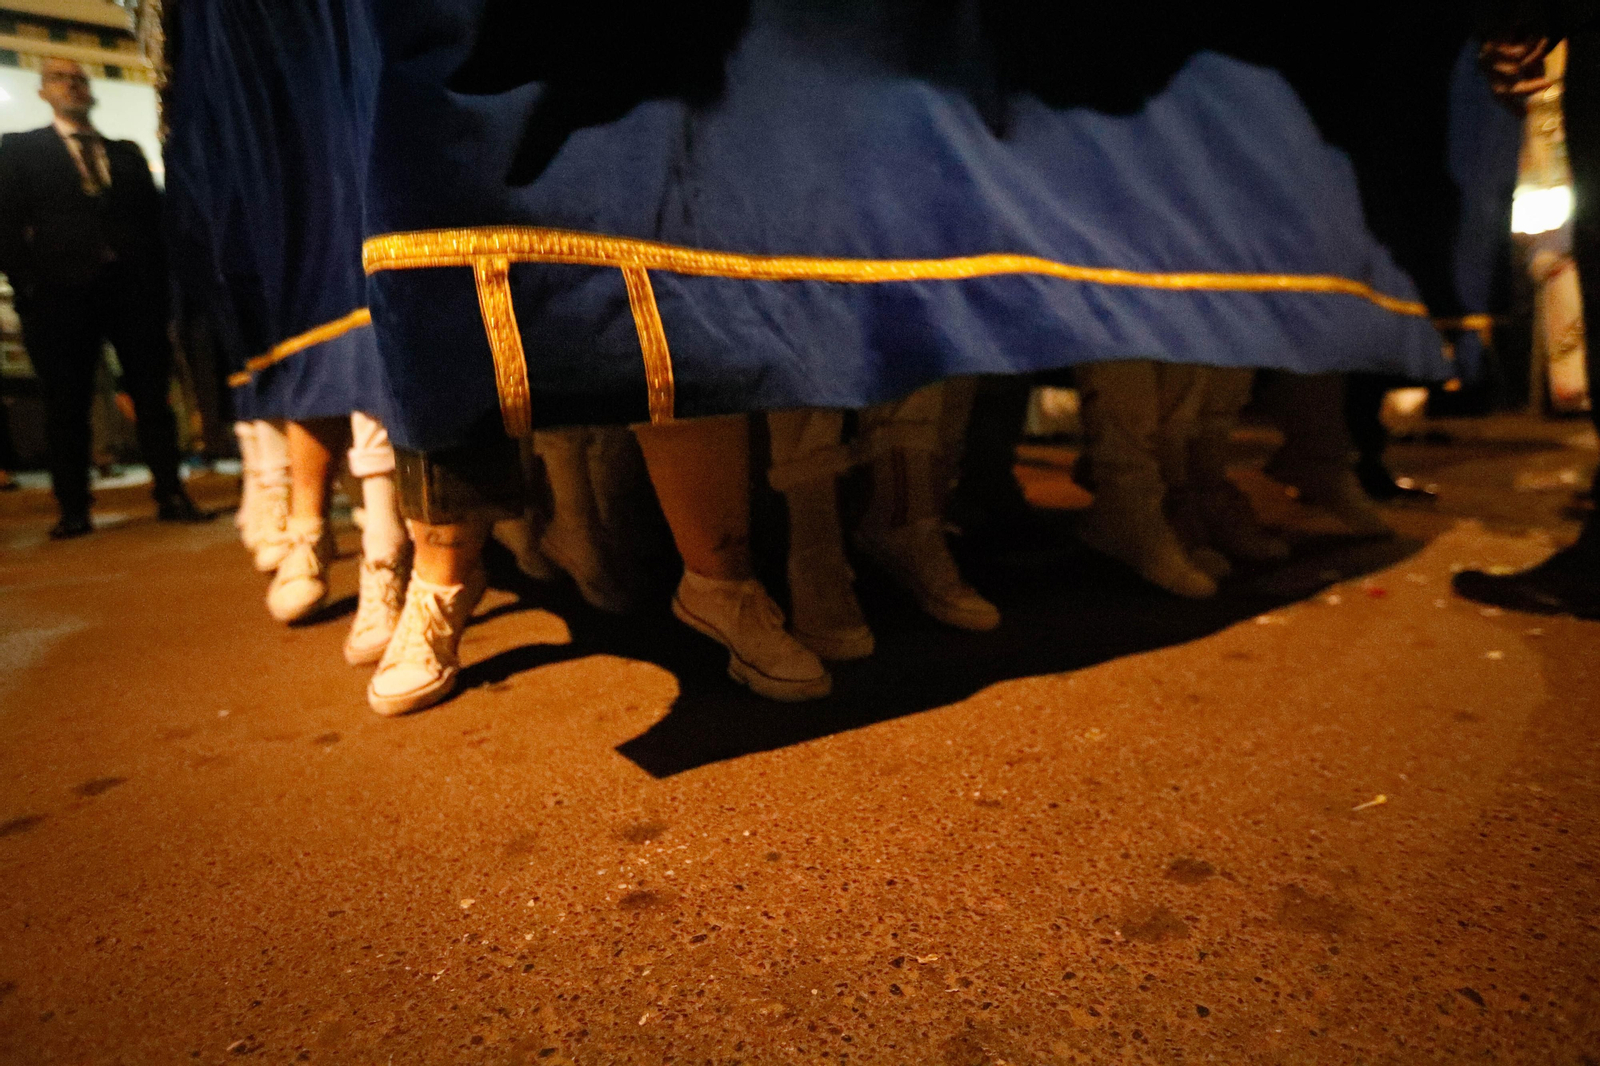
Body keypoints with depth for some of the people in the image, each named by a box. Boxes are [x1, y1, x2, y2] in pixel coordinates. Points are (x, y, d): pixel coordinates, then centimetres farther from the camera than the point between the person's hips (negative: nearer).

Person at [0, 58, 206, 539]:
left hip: (134, 287, 2)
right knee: (66, 403, -1)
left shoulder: (127, 153, 21)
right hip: (62, 290, -1)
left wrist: (158, 278, 2)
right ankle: (73, 509, 3)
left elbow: (154, 216, 15)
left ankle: (171, 496, -1)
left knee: (152, 394, -3)